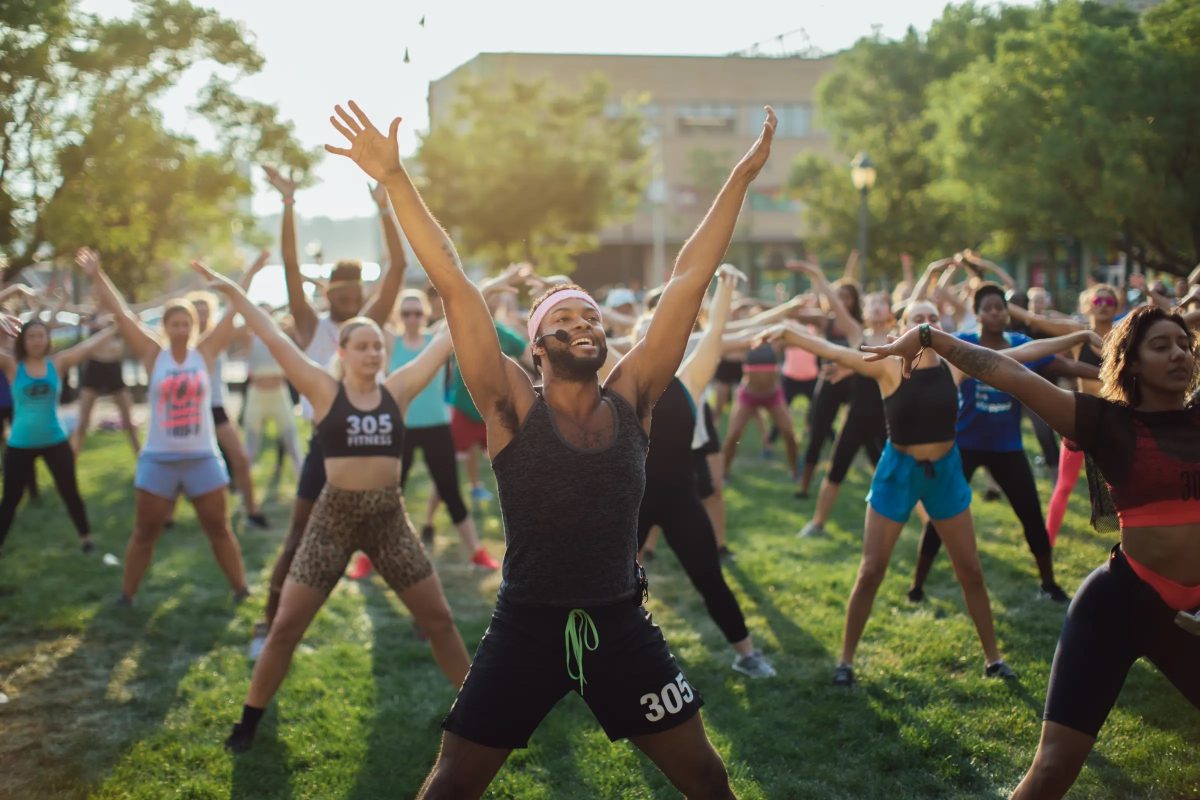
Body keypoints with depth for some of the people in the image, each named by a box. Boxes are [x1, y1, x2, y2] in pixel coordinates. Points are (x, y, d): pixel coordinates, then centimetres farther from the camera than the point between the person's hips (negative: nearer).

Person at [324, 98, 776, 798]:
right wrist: (395, 178, -22)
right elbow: (455, 286, -17)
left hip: (622, 627, 2)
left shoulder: (631, 399, -3)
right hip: (526, 628, -2)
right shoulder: (513, 407, -9)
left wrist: (741, 178, -5)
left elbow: (688, 282, -5)